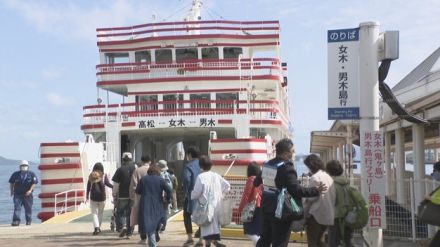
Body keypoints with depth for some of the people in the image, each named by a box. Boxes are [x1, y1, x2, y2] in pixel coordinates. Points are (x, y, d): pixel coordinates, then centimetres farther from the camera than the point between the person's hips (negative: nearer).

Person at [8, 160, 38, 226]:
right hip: (17, 194, 0)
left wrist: (30, 190, -15)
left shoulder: (32, 174, 2)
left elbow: (34, 183, -3)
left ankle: (28, 221, 15)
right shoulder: (15, 174, 6)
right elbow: (11, 183, 14)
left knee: (28, 208, 5)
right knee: (17, 207, -10)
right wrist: (12, 190, 5)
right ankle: (16, 221, -15)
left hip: (27, 194, 0)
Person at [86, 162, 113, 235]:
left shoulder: (91, 176, 4)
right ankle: (98, 227, 22)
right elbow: (107, 184, -13)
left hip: (93, 197, 0)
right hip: (102, 197, 0)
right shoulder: (103, 175, -2)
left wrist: (87, 195, 17)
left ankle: (96, 227, -16)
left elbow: (88, 186, 7)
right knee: (100, 213, 15)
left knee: (94, 213, 1)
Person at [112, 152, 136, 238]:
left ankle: (123, 226, -13)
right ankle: (129, 232, 10)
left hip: (123, 195, -3)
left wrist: (114, 193, 6)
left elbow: (116, 183, -6)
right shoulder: (135, 168, 2)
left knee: (120, 212, 10)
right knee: (130, 213, 10)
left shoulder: (120, 169, -6)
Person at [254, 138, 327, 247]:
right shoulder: (286, 167, -19)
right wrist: (315, 190, -16)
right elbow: (296, 189, -27)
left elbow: (256, 182, 22)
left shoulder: (267, 165, 7)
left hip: (266, 208, 8)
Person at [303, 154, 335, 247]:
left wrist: (304, 211, -3)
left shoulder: (315, 177, -11)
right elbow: (332, 197, 13)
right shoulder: (329, 177, 13)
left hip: (316, 215, -8)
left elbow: (311, 198, -13)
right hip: (328, 215, 8)